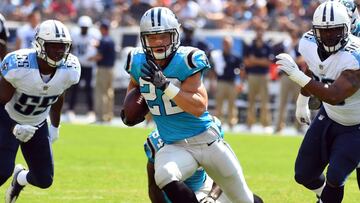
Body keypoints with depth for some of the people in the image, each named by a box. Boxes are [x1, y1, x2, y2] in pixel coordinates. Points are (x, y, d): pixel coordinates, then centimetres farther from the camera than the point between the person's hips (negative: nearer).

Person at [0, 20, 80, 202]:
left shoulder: (70, 70, -18)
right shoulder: (18, 66, -32)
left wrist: (55, 126, 15)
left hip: (37, 125, 5)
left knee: (44, 180, 4)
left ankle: (20, 178, 41)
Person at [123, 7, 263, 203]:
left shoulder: (185, 61, -18)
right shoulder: (139, 62, -4)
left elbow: (199, 107, -25)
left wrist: (165, 84, -33)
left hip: (206, 140, -2)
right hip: (175, 147, 2)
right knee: (164, 176, -35)